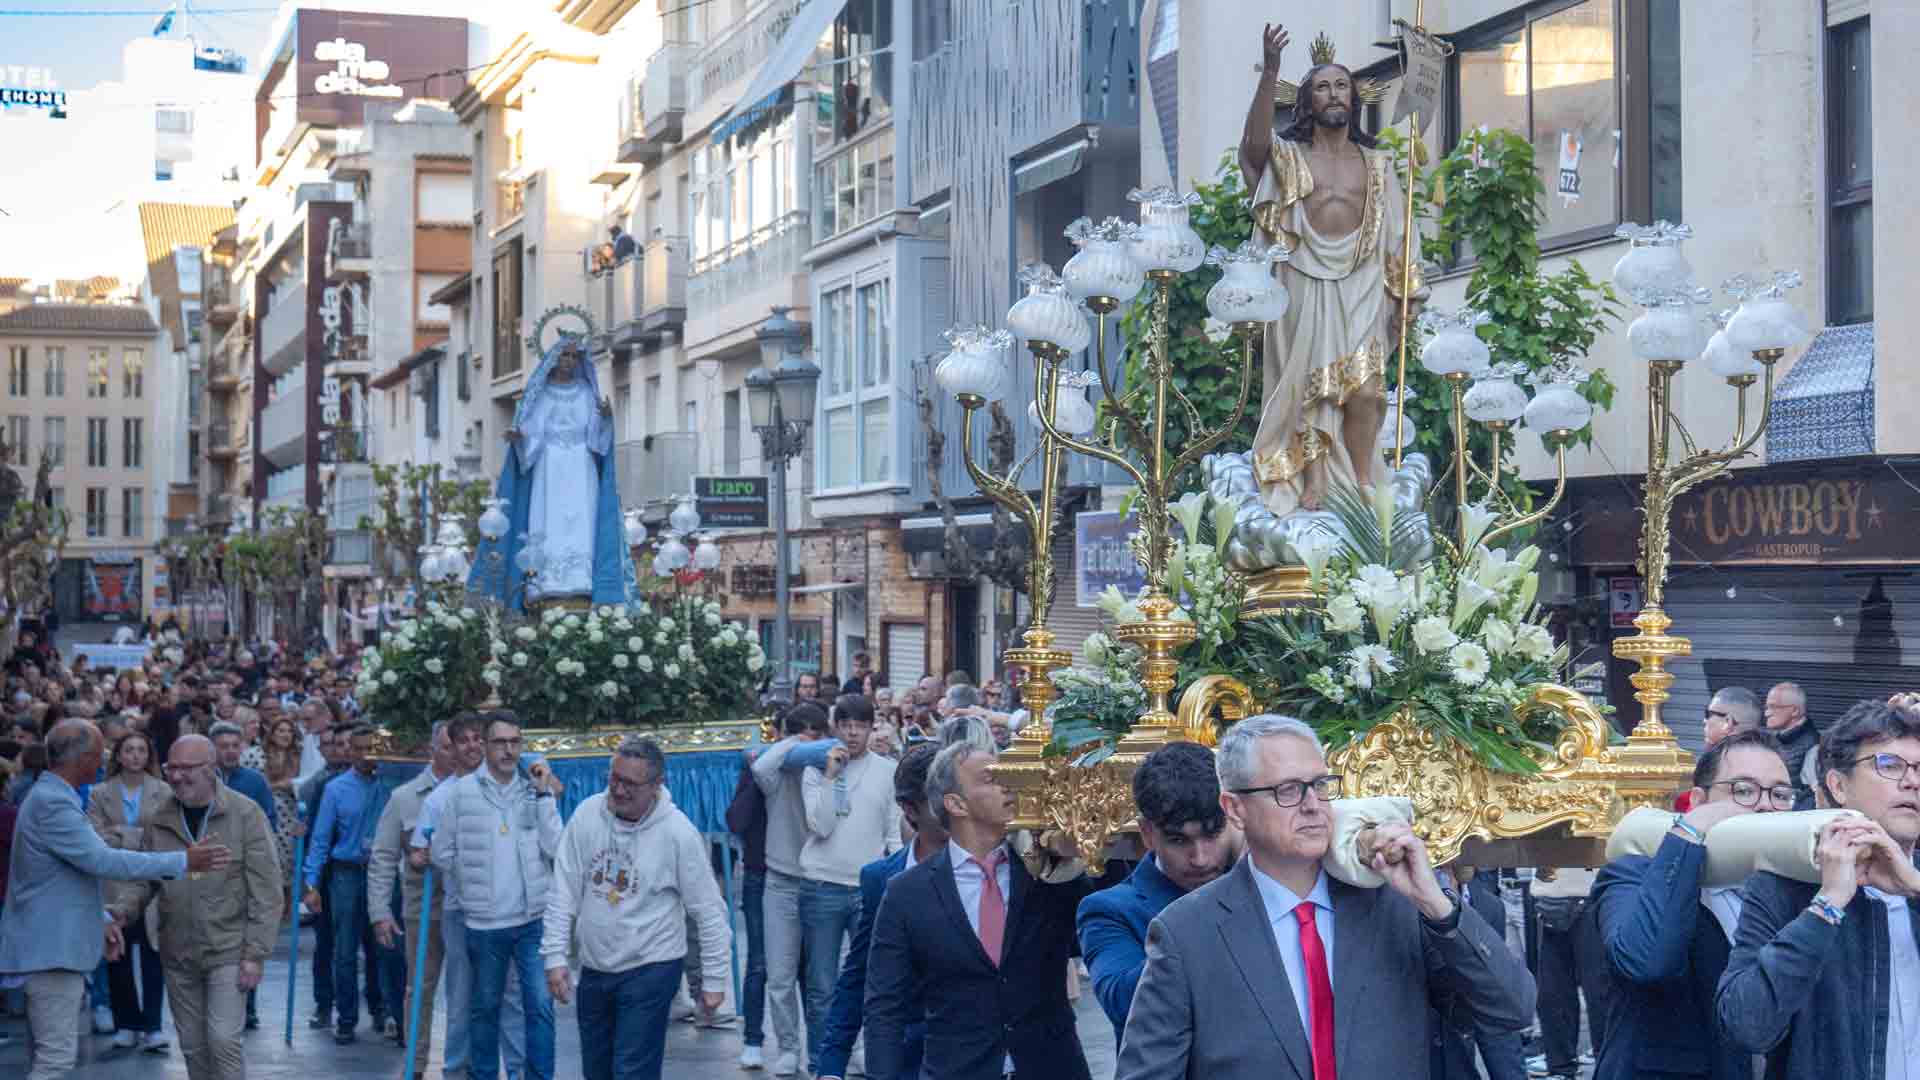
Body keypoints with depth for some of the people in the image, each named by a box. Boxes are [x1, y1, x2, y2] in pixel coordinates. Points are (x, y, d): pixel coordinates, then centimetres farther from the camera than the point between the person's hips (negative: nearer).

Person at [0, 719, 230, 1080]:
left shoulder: (50, 797, 15)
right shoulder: (53, 803, -19)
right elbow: (103, 860, -27)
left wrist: (98, 921, 14)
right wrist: (183, 861, -26)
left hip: (55, 944, 11)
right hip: (51, 947, -11)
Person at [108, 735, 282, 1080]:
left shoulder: (245, 815, -9)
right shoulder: (157, 819, 2)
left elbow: (265, 892, -10)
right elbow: (143, 877, 11)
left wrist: (256, 954, -14)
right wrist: (123, 908, -11)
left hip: (229, 951, -4)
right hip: (177, 953, 4)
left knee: (223, 1041, -11)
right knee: (193, 1047, 12)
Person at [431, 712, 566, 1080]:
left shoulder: (537, 788, 2)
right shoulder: (462, 790, -3)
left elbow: (557, 849, -8)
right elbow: (442, 855, 4)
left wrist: (544, 795, -11)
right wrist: (473, 887, 7)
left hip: (534, 920, 0)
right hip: (484, 923, 0)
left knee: (540, 1005, -4)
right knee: (484, 1007, 13)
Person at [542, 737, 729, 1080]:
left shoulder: (677, 832, -16)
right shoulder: (587, 814, -6)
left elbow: (709, 911, -9)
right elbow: (563, 891, -1)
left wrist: (714, 980, -7)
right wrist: (555, 957, -6)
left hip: (649, 971, -5)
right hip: (593, 968, 5)